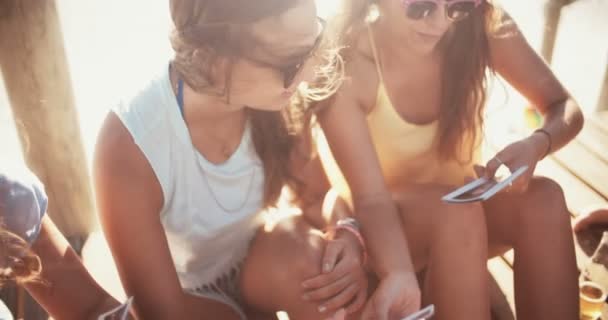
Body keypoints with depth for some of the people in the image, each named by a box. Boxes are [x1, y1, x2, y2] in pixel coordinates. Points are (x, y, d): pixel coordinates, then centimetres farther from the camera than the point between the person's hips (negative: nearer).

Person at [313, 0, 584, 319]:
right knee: (455, 213, -33)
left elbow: (564, 107, -8)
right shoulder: (344, 67, -27)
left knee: (542, 200, -25)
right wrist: (401, 276, -46)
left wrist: (537, 144, -31)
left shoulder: (482, 27, -18)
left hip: (461, 200, 4)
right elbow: (372, 198, -28)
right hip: (383, 224, -3)